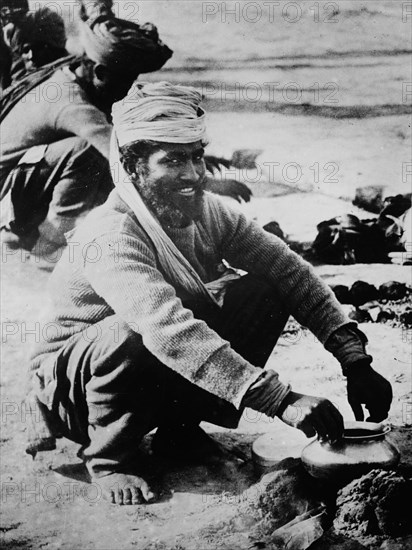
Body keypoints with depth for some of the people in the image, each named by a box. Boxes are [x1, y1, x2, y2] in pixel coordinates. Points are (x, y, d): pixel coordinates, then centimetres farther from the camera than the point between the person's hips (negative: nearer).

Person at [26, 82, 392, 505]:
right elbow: (169, 332, -45)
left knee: (264, 292, -11)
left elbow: (287, 270, -13)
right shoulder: (111, 236, -30)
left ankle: (179, 428, 2)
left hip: (159, 382, 6)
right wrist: (282, 400, -49)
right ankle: (108, 455, -10)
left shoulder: (207, 211, -9)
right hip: (70, 379, -6)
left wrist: (355, 360, -24)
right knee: (131, 332, -40)